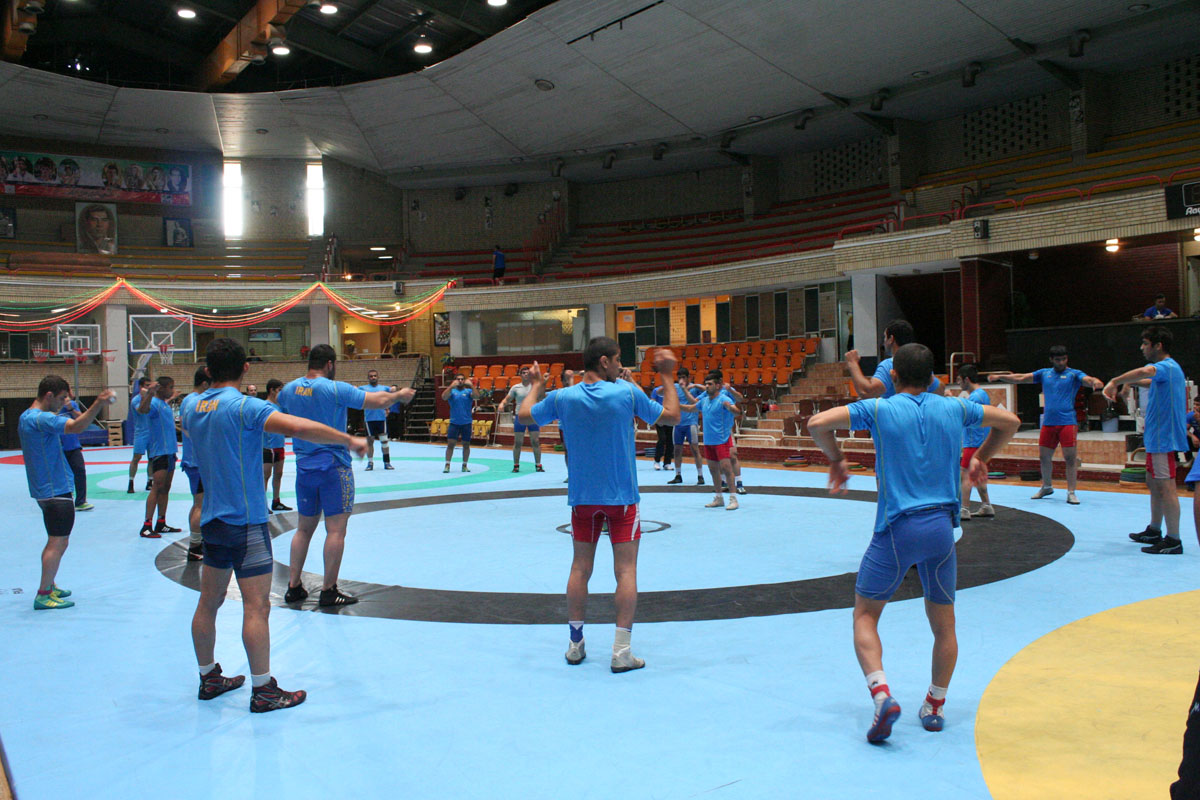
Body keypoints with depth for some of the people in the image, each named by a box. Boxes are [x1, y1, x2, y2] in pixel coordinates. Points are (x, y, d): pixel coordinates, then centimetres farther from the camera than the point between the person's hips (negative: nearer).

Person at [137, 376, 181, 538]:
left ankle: (161, 524, 16)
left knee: (165, 488, 10)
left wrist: (171, 399, 44)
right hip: (158, 451, -9)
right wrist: (149, 394, -53)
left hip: (169, 450, 9)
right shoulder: (154, 403, -13)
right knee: (158, 487, -12)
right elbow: (142, 409, -38)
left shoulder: (164, 403, 15)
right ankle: (146, 526, -11)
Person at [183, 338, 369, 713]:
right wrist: (349, 440, -21)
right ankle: (263, 690, 2)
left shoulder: (191, 407, 7)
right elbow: (298, 427, -29)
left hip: (212, 520, 8)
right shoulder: (243, 406, -16)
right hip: (246, 520, -8)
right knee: (256, 607, -3)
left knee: (208, 602, 15)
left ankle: (209, 678, 27)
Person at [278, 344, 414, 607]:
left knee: (304, 528, 15)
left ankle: (294, 586, 17)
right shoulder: (335, 389, -13)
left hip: (304, 467, 6)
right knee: (336, 529, -1)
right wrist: (399, 395, 7)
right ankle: (329, 591, 1)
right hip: (334, 467, -6)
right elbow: (378, 401, -12)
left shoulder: (289, 390, 5)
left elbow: (278, 407, 27)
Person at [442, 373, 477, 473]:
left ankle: (464, 465, 17)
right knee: (450, 443, -7)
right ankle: (447, 465, -3)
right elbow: (444, 397, -15)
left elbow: (475, 396, -16)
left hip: (466, 423, 1)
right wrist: (451, 386, -28)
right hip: (454, 422, -1)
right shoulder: (452, 391, 4)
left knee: (466, 444, 6)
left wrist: (471, 386, -31)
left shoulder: (468, 391, 4)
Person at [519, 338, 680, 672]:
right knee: (626, 571, 1)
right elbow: (672, 416, 1)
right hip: (622, 497, -3)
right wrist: (667, 377, 12)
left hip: (582, 498, 3)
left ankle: (576, 645, 19)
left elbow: (524, 414, 11)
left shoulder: (562, 397, -5)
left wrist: (536, 385, 28)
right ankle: (621, 652, 0)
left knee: (580, 568, 12)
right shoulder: (628, 392, -10)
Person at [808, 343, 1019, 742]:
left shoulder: (879, 409, -1)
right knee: (943, 624, 18)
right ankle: (935, 707, 26)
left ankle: (882, 695, -12)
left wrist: (836, 459, 7)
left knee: (864, 616, 8)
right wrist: (981, 457, 32)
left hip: (897, 529, -3)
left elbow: (817, 423, -9)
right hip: (942, 527, 3)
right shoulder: (954, 408, 8)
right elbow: (1010, 422, 21)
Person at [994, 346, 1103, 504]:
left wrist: (1095, 382, -41)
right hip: (1048, 422, 4)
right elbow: (1021, 378, 10)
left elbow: (1087, 379, -17)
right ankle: (1046, 487, 31)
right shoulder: (1044, 373, 12)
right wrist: (1000, 377, 0)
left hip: (1067, 422, -4)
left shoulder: (1074, 374, 1)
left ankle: (1071, 492, 0)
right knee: (1044, 456, 11)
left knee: (1070, 457, -7)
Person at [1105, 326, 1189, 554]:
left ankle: (1173, 541, -4)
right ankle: (1154, 531, 29)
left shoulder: (1166, 367, -17)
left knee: (1165, 486, -8)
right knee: (1154, 483, 18)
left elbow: (1146, 371, -40)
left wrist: (1115, 382, -36)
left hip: (1163, 437, -11)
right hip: (1157, 437, 11)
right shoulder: (1170, 368, 16)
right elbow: (1149, 379, 36)